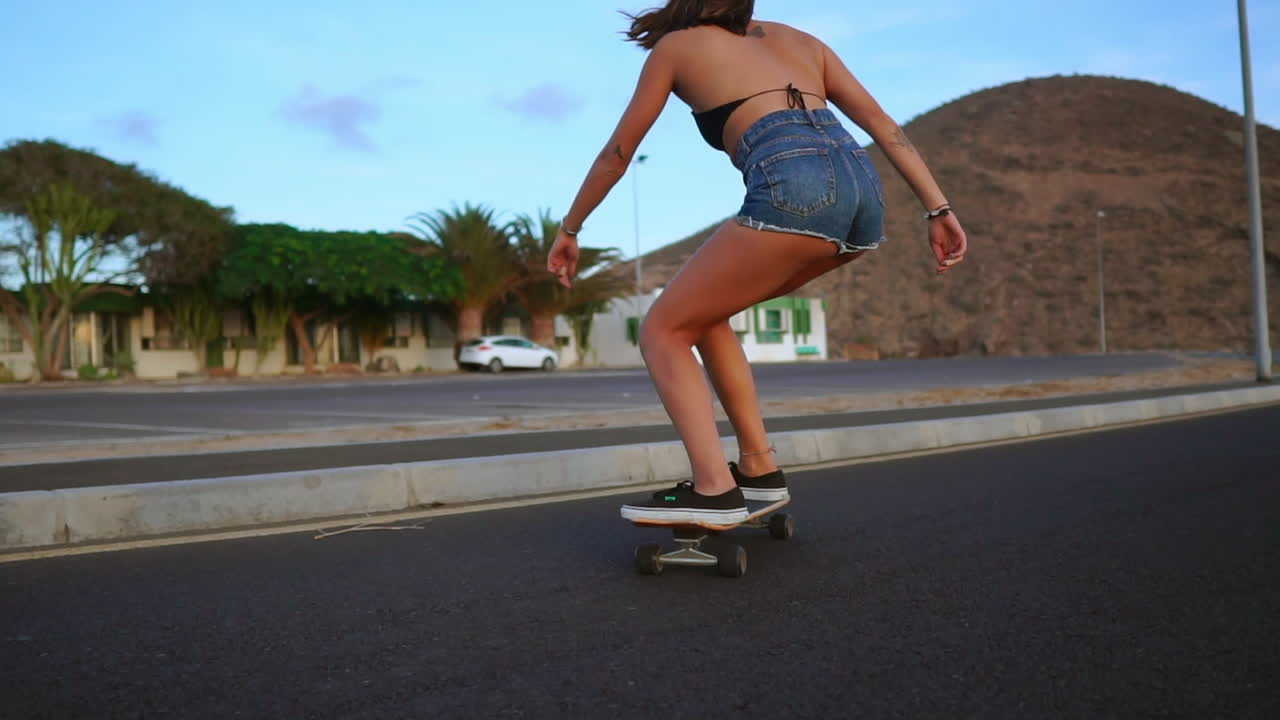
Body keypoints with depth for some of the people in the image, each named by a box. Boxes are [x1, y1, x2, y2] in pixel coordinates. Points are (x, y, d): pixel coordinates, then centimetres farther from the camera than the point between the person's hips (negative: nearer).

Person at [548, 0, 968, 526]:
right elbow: (880, 122, 21)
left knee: (663, 331, 7)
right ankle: (758, 467, 19)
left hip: (794, 184, -6)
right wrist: (938, 209, 16)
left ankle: (715, 490, -10)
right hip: (862, 187, 6)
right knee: (701, 310, 23)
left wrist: (569, 230, 37)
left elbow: (617, 153, 27)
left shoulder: (675, 45, 21)